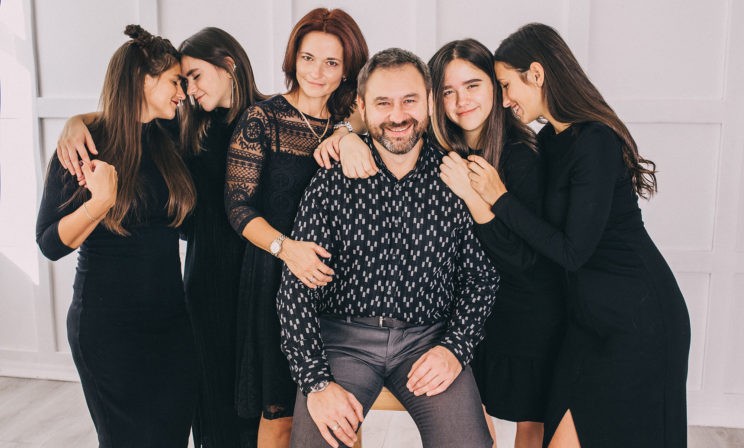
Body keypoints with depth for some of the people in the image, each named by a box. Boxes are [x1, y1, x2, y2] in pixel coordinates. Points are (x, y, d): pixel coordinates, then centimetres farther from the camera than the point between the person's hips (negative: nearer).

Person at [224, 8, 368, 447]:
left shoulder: (349, 123, 9)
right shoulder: (263, 118, -4)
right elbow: (239, 206, -10)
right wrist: (285, 246, -24)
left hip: (335, 279, 4)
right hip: (276, 276, -3)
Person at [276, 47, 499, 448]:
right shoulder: (330, 182, -2)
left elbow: (481, 276, 7)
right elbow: (297, 287, -4)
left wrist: (456, 348, -8)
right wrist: (316, 381, -13)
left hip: (429, 337, 1)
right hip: (343, 336, 0)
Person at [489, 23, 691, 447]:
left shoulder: (595, 142, -20)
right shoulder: (552, 138, 6)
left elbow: (571, 251, -20)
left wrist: (500, 198, -16)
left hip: (637, 321, -8)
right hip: (591, 316, 8)